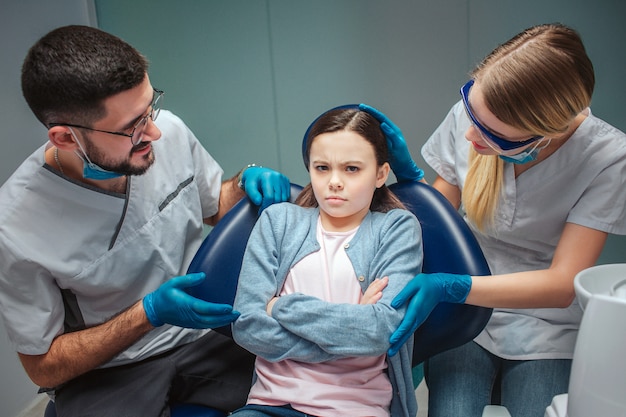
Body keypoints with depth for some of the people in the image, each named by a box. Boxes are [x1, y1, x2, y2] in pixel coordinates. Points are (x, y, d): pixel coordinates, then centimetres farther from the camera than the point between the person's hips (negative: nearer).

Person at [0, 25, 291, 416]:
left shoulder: (170, 131, -12)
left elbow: (215, 206, 9)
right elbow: (44, 367, -11)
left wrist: (250, 181, -13)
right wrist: (149, 313, -23)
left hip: (204, 329, 4)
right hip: (103, 372, -3)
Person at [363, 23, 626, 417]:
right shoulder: (471, 113, -12)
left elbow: (562, 284, -19)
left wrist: (449, 287, -31)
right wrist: (405, 170, -18)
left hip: (546, 334, -1)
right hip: (463, 314, 1)